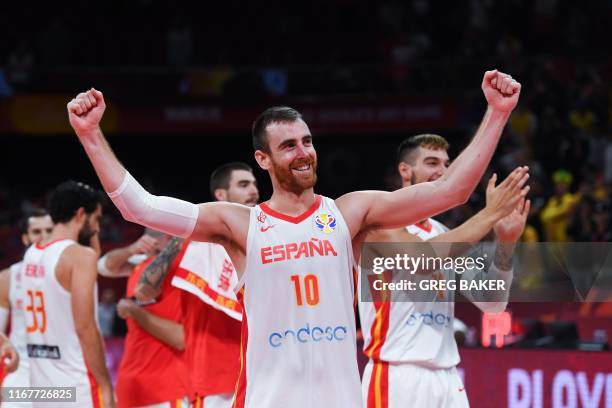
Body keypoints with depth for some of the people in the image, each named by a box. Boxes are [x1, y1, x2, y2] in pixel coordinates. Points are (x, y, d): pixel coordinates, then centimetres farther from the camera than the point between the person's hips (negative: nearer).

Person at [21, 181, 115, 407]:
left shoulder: (31, 255, 11)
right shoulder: (80, 255, -12)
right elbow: (84, 327, -17)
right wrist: (105, 386, -12)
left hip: (41, 382, 8)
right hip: (76, 385, -8)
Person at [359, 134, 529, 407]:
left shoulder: (444, 234, 16)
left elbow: (492, 302, 10)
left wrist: (505, 244, -6)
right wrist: (490, 213, -21)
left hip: (447, 379, 7)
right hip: (398, 377, -7)